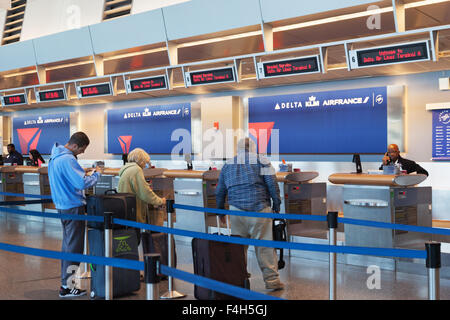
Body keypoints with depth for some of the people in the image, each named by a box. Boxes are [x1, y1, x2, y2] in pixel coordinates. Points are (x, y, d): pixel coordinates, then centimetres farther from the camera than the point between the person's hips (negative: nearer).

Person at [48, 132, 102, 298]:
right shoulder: (68, 159, -20)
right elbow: (83, 183, -25)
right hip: (73, 207, -10)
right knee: (74, 247, -4)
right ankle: (67, 287, 0)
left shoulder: (55, 156, 12)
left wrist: (85, 174, 12)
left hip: (62, 206, 10)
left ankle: (65, 281, 26)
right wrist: (96, 174, -9)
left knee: (67, 244, 18)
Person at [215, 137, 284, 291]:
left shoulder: (228, 165, 17)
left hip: (236, 210, 3)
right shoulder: (262, 161, 7)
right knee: (264, 245, 0)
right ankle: (272, 280, 3)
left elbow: (219, 191, 21)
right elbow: (272, 185, -1)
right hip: (259, 209, -3)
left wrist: (220, 211, 32)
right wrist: (276, 206, 7)